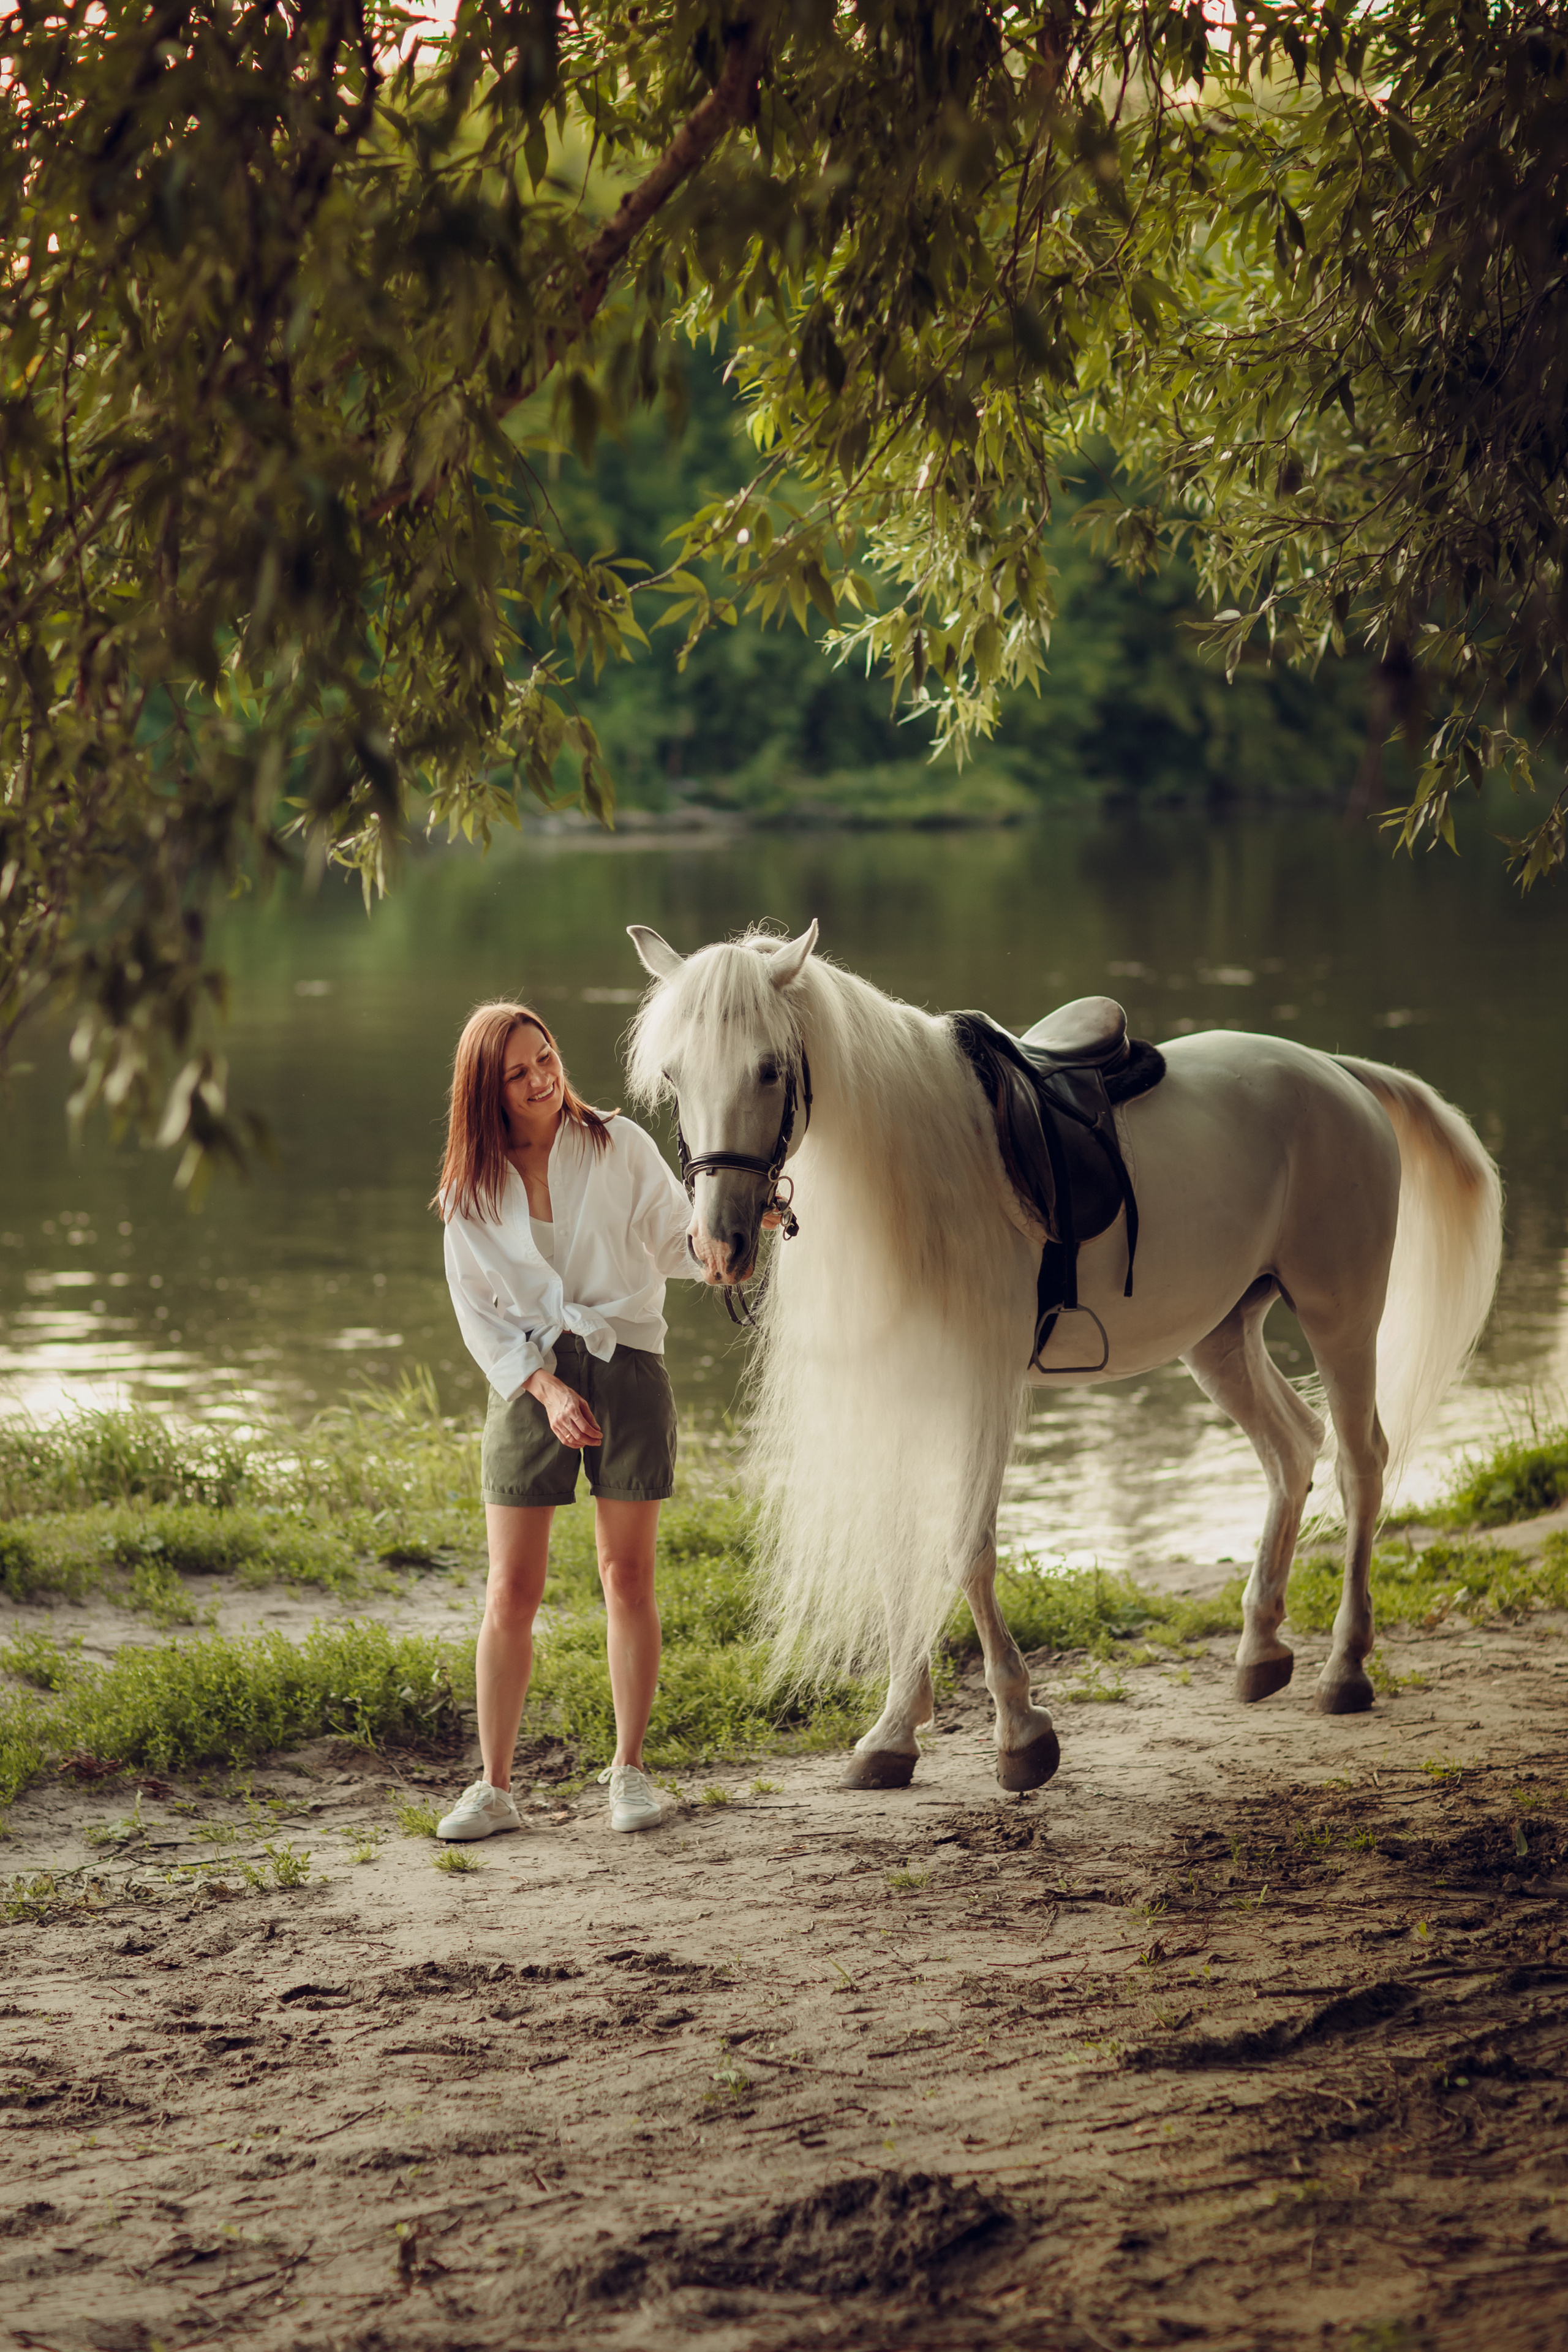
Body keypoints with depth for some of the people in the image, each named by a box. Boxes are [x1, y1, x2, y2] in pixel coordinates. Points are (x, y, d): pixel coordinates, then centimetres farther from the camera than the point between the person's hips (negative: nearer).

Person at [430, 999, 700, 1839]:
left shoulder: (618, 1145, -1)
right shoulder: (471, 1188, 2)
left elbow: (676, 1242, 2)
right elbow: (478, 1313, 1)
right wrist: (545, 1388, -12)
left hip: (625, 1367, 0)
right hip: (527, 1380, 1)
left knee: (627, 1573, 4)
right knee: (511, 1591, -2)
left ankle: (629, 1769, 15)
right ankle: (494, 1787, 4)